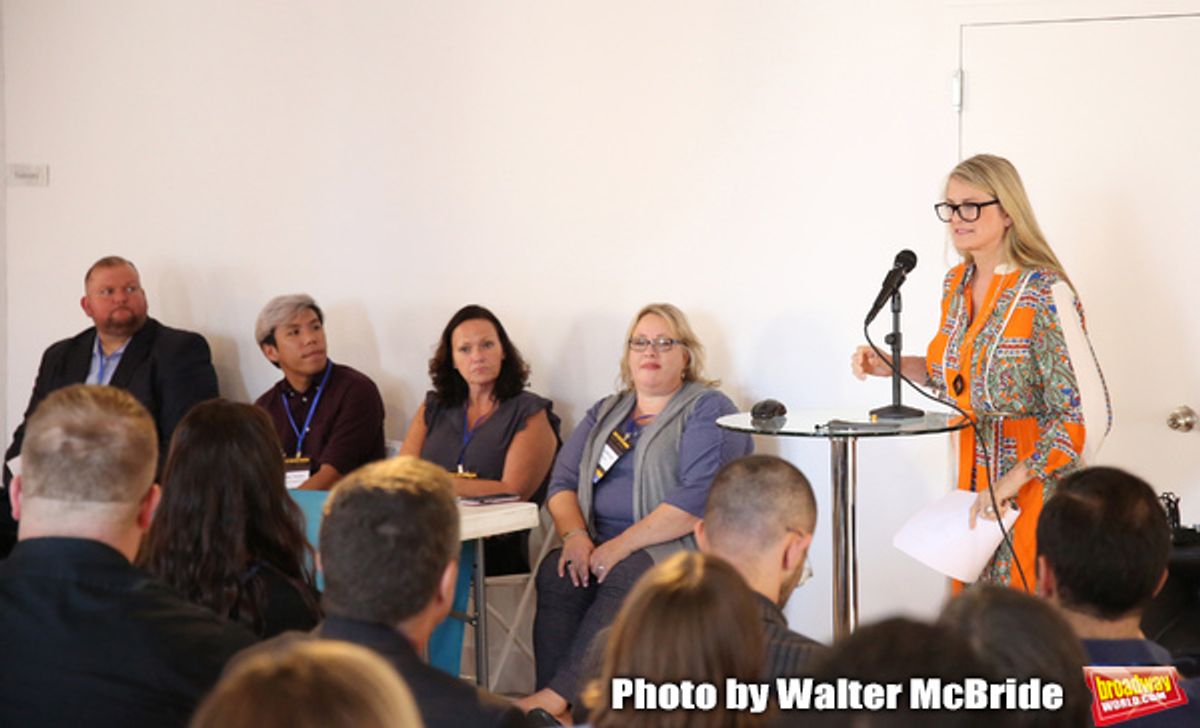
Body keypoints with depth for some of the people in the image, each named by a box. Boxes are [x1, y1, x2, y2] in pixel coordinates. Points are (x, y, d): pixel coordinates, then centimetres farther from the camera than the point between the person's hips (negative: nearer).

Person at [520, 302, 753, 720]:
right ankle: (554, 715, -37)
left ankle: (555, 698, -43)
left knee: (626, 577, -36)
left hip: (678, 546, -5)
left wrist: (624, 544, -19)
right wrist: (575, 536, -9)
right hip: (601, 547, 5)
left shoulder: (708, 409, 2)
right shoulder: (605, 413, 23)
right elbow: (563, 481, 14)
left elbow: (700, 496, -13)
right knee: (555, 572, -27)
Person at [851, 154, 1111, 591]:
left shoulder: (1044, 293, -19)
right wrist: (890, 365, 5)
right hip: (974, 478, 7)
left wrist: (1012, 481, -24)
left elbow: (1089, 414, -24)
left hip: (1036, 484, -7)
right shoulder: (956, 284, 6)